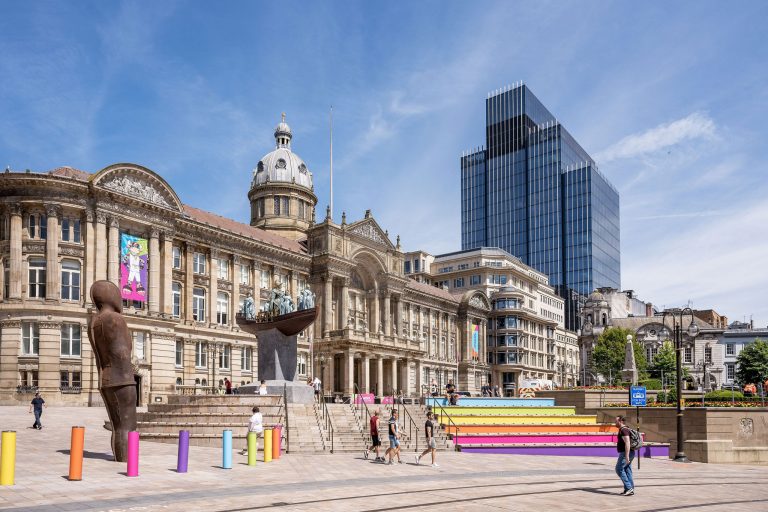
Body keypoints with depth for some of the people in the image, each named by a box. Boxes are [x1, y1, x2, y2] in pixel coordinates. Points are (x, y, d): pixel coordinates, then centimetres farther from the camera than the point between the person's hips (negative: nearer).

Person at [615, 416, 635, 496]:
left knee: (619, 469, -7)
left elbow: (627, 443, -25)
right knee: (627, 471, 9)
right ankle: (630, 490, 8)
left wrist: (626, 456, -27)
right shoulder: (625, 429, 18)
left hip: (625, 453, -10)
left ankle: (629, 487, -9)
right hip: (628, 454, 10)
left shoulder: (624, 430, -16)